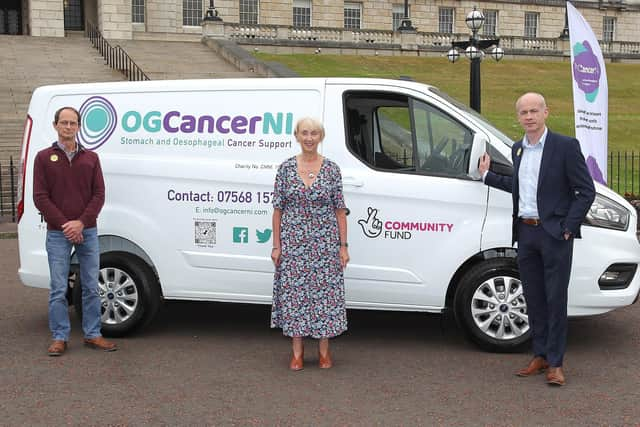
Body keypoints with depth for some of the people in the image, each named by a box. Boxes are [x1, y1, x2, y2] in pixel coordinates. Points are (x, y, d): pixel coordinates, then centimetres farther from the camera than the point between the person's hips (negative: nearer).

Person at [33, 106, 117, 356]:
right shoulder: (44, 158, 3)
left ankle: (92, 335, 16)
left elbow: (99, 194, 2)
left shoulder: (91, 158, 9)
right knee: (58, 289, 1)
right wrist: (65, 225, -12)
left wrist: (81, 222, -11)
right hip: (57, 234, -2)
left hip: (87, 232, 2)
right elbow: (40, 197, -3)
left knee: (91, 287, 7)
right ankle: (60, 338, 11)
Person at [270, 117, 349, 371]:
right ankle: (297, 351, 17)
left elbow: (340, 210, 2)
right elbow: (278, 208, 3)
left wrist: (343, 245, -2)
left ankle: (324, 350, 18)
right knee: (293, 292, 4)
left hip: (325, 243, 0)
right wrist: (276, 245, -1)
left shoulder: (332, 169, 1)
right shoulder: (286, 168, 2)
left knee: (325, 292, 2)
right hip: (293, 242, 1)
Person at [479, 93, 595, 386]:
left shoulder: (566, 146, -7)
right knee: (534, 299, 12)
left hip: (554, 233, -6)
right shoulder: (518, 149, 12)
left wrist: (567, 227, -12)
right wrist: (487, 175, 22)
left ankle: (555, 363, 8)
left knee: (556, 299, 0)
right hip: (525, 232, 6)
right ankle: (540, 356, 23)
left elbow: (586, 191, -7)